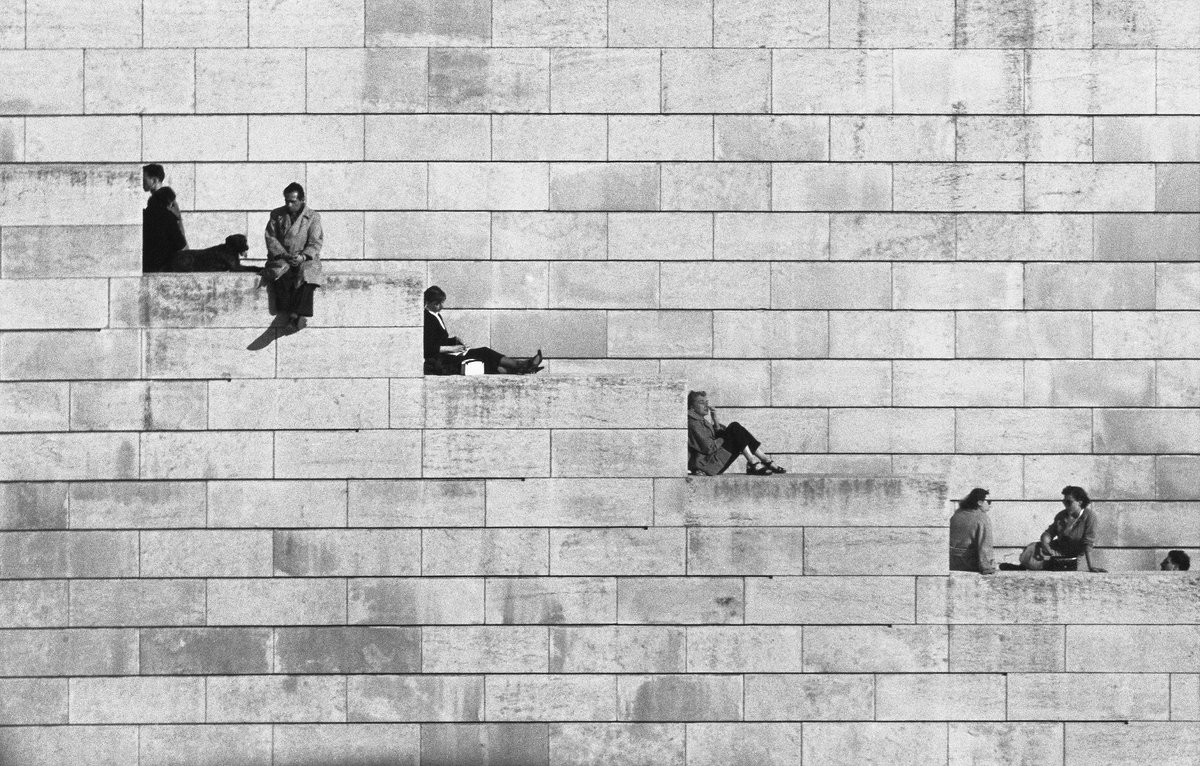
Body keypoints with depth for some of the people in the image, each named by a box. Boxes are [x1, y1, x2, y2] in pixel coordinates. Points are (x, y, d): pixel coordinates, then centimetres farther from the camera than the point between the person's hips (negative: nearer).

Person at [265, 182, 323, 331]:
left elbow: (315, 242, -2)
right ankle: (292, 315, -36)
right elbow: (271, 238, 3)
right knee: (280, 273, -34)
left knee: (306, 274, -35)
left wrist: (303, 256, -21)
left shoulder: (313, 216, 5)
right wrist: (284, 255, -13)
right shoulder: (276, 215, 11)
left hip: (305, 258, -1)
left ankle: (295, 315, -37)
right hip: (281, 256, 1)